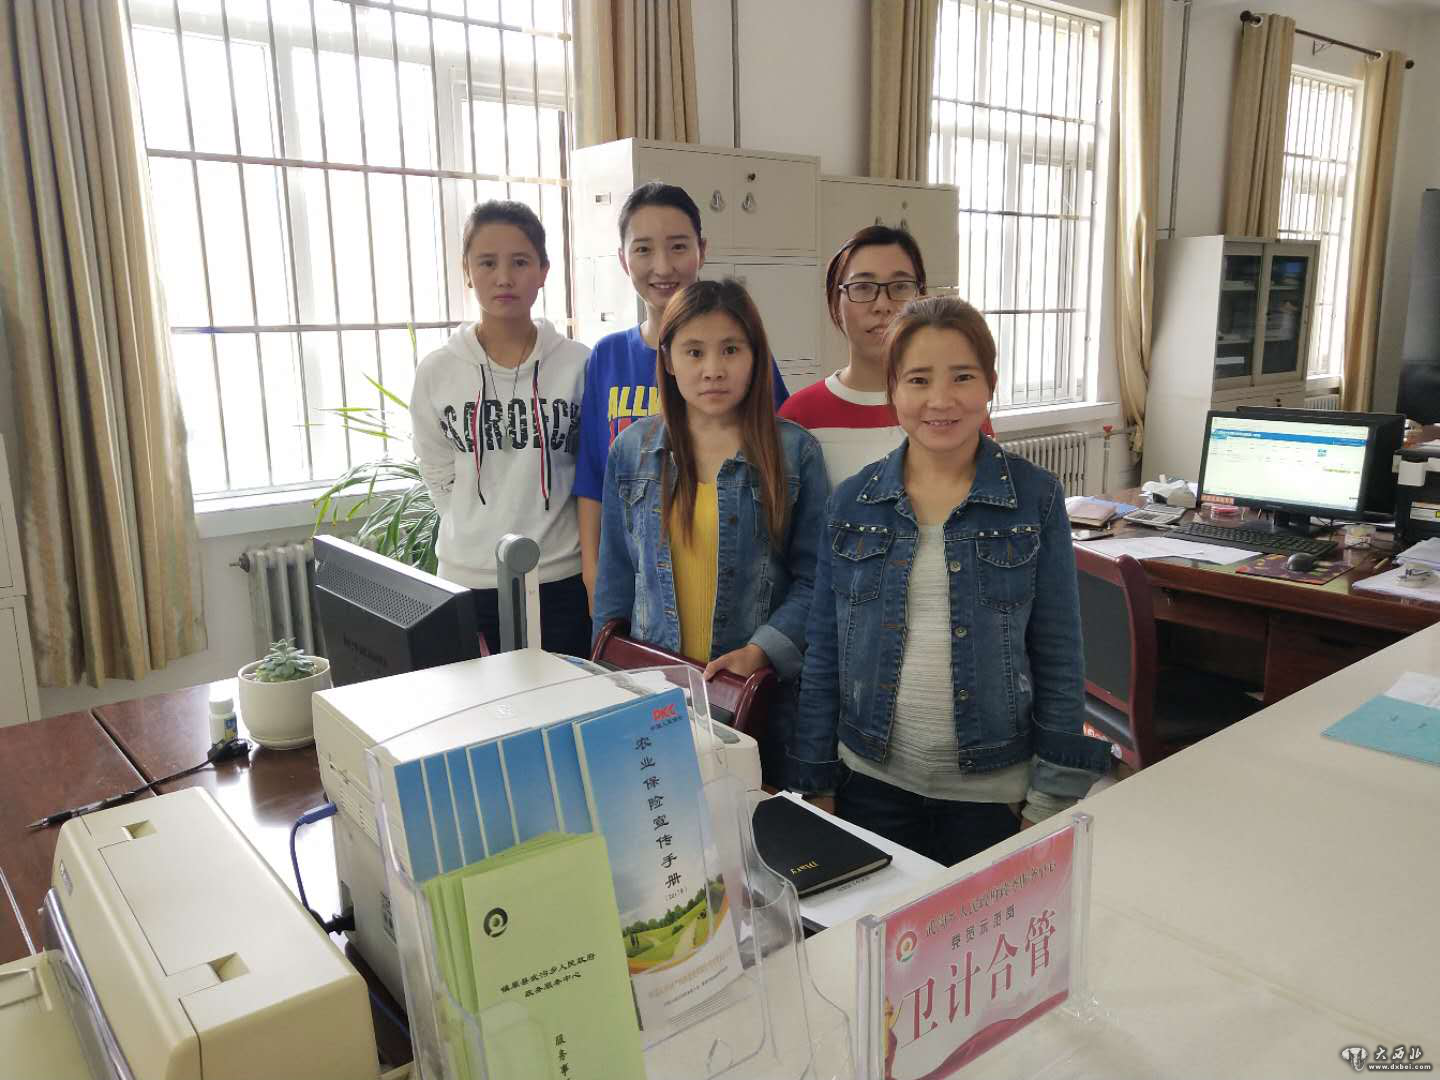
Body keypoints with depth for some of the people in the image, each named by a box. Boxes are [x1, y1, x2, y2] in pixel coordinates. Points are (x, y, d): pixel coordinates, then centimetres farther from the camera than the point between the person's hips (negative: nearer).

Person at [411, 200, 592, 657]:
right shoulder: (436, 372, -2)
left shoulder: (578, 364, -4)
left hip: (562, 579, 0)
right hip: (469, 582, 1)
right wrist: (481, 536, 1)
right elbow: (439, 477, 6)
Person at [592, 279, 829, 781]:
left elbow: (812, 578, -6)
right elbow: (616, 571, 8)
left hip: (763, 691, -2)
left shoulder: (794, 451, -6)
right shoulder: (632, 449, 2)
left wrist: (761, 651, -18)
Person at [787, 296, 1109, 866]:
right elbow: (823, 655, 3)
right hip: (873, 781, 2)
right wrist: (816, 785, 3)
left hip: (991, 790, -1)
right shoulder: (852, 502, -1)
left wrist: (1051, 800, -4)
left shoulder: (1035, 498, -5)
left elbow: (1058, 657, -2)